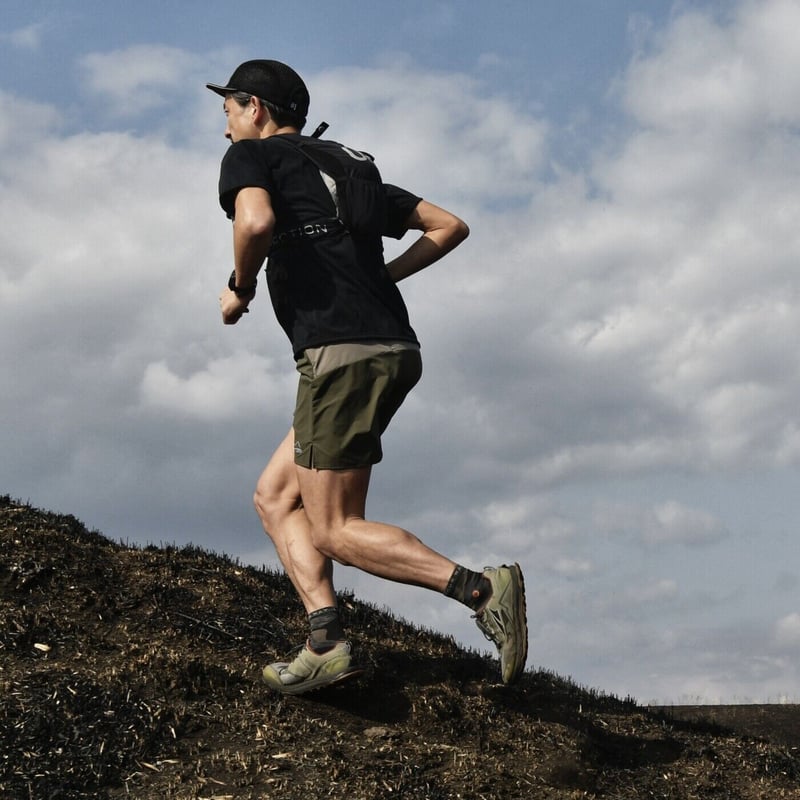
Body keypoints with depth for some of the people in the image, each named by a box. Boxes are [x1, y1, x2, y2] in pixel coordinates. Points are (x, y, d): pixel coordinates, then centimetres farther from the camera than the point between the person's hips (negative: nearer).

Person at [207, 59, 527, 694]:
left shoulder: (251, 155, 5)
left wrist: (240, 289, -2)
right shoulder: (352, 167, 27)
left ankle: (481, 589, -18)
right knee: (275, 497, 14)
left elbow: (256, 221, -20)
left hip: (341, 354, -8)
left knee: (336, 530, -5)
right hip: (396, 350, 9)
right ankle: (326, 643, 1)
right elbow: (450, 225, 25)